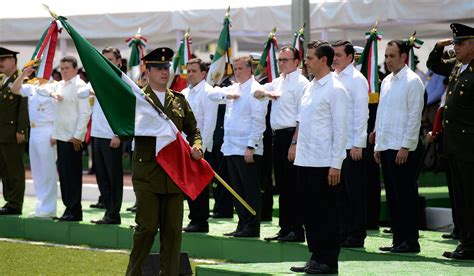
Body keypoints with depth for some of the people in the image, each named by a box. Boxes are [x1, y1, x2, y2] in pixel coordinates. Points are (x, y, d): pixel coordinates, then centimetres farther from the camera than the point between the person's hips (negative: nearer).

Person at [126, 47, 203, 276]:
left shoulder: (179, 100, 15)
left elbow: (193, 130, 19)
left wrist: (197, 146, -1)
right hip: (147, 173, -5)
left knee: (173, 229, 5)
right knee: (147, 227, -4)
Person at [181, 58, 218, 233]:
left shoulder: (208, 92, -7)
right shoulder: (184, 93, 15)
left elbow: (209, 122, -13)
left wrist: (200, 146, -17)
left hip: (200, 146, -7)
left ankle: (201, 222, 1)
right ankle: (194, 220, 15)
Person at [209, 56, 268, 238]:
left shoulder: (255, 90, -10)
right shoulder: (234, 89, 16)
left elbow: (258, 121, -15)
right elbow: (212, 95, 20)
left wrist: (251, 147, -19)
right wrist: (225, 96, -1)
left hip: (247, 150, -9)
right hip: (231, 148, 9)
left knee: (251, 190, -4)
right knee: (237, 190, 12)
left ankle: (252, 227, -1)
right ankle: (242, 225, 19)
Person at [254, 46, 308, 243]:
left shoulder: (300, 83, -11)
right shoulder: (278, 82, 16)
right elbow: (257, 92, 27)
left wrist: (294, 143, -20)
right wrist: (266, 93, 3)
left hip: (292, 135, -9)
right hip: (278, 136, 9)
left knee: (293, 186, -6)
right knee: (282, 185, 11)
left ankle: (297, 230, -2)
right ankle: (285, 229, 17)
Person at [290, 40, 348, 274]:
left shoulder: (335, 90, -10)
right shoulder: (309, 88, 13)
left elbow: (340, 129, -13)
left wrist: (336, 164, -17)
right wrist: (296, 146, 12)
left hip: (323, 163, -8)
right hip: (305, 160, 8)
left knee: (326, 212, -2)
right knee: (310, 211, 11)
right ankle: (315, 257, 19)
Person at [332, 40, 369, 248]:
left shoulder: (357, 79, -8)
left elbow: (361, 113, -11)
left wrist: (358, 145, -15)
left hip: (351, 146, -7)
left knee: (355, 192, -2)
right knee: (339, 191, 11)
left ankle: (356, 236, 3)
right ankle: (342, 233, 17)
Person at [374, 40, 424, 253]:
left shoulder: (412, 81, -9)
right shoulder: (387, 81, 15)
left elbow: (414, 116, -13)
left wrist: (405, 147, -16)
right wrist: (378, 145, 15)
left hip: (402, 148, -8)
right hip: (386, 147, 8)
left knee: (405, 196, -5)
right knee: (392, 196, 10)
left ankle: (410, 241, 0)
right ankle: (398, 239, 15)